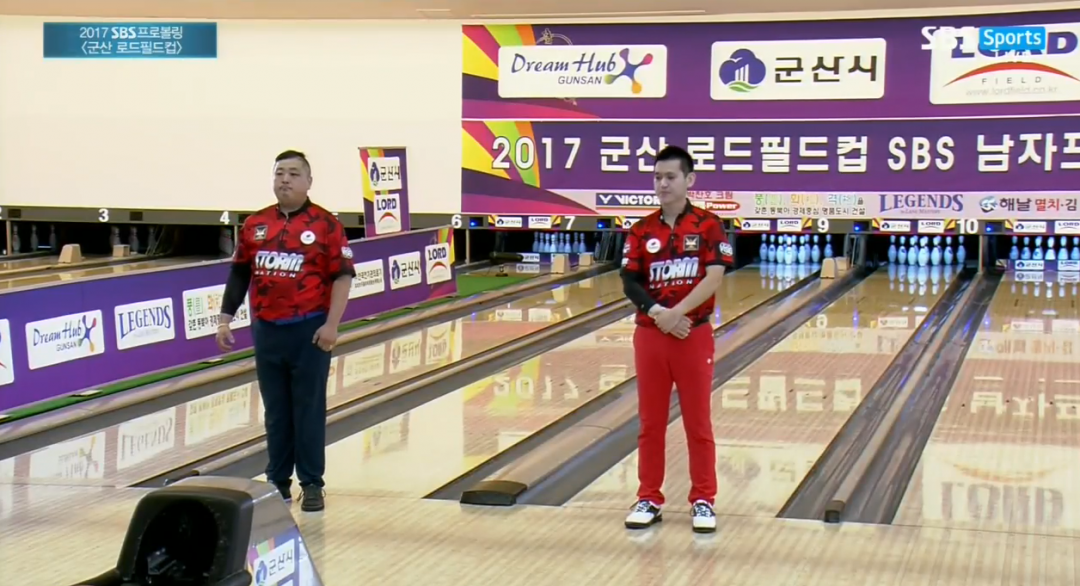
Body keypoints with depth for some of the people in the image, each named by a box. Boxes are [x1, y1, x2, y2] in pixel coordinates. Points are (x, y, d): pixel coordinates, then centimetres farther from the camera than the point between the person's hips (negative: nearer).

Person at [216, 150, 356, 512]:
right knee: (276, 411, 9)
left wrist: (331, 325, -13)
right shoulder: (254, 225, 7)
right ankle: (278, 482, 17)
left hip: (309, 330, -4)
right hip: (267, 330, 4)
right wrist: (225, 319, 7)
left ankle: (312, 484, 9)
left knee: (308, 409, 2)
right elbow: (239, 275, 12)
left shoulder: (325, 225, -5)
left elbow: (342, 276, -7)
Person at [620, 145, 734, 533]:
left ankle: (703, 500, 13)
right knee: (650, 421, 8)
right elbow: (630, 283, -1)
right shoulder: (642, 231, 4)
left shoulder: (708, 225, -4)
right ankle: (649, 499, 16)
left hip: (693, 335, -3)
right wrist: (658, 313, -17)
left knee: (697, 422, 4)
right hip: (650, 335, 3)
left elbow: (713, 278, -13)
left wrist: (677, 313, -21)